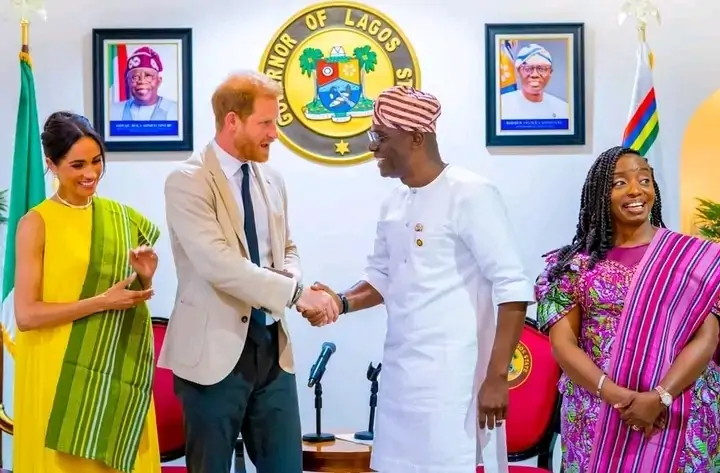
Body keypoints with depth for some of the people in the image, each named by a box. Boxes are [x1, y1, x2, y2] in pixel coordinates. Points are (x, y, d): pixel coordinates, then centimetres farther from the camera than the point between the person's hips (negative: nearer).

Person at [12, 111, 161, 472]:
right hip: (59, 374, -5)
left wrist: (144, 278, -5)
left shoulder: (121, 217, 8)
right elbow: (26, 314, -14)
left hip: (116, 369, 5)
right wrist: (102, 301, -18)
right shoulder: (36, 223, -8)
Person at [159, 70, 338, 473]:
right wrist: (296, 292, -22)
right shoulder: (188, 182, -13)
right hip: (215, 350, -6)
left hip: (272, 346, 6)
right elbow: (220, 265, -23)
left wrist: (293, 278, -3)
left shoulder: (272, 180, 10)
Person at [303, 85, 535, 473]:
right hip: (399, 373, 8)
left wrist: (496, 377, -18)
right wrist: (343, 302, 2)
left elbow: (513, 288, -16)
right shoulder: (394, 203, 12)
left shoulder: (470, 194, -12)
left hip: (452, 379, -8)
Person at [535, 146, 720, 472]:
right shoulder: (577, 263, 3)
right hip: (595, 417, 1)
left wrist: (659, 397, -18)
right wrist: (617, 396, -16)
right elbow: (562, 343, -3)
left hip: (679, 419, 0)